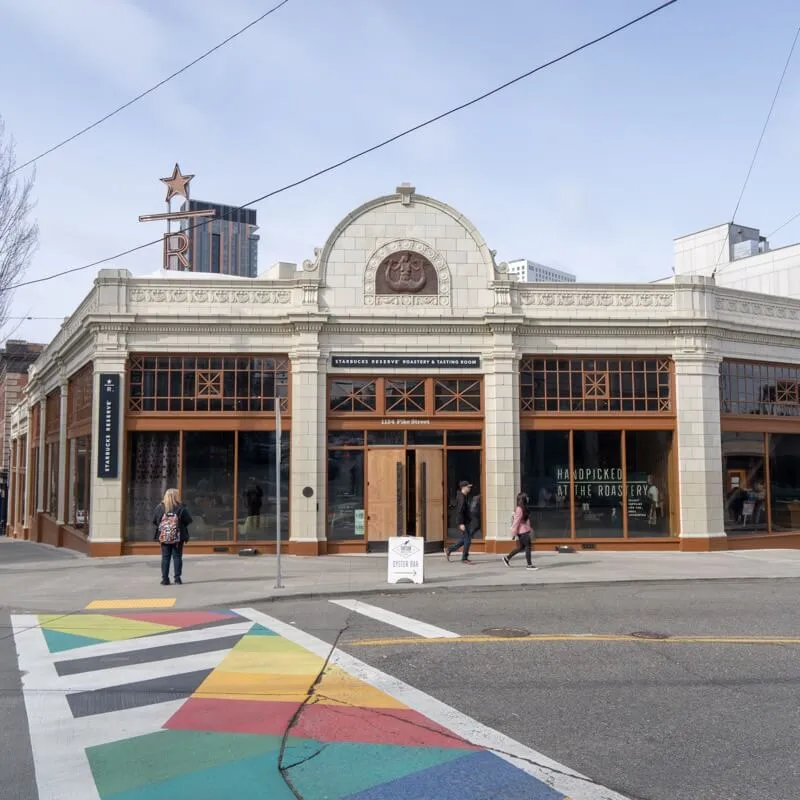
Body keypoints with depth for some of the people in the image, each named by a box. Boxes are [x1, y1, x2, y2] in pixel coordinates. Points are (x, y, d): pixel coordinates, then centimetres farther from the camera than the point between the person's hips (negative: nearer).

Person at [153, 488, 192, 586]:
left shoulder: (160, 507, -3)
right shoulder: (181, 508, -8)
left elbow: (154, 521, 0)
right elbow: (188, 521, -6)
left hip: (164, 537, 1)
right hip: (178, 537, -1)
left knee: (165, 558, 7)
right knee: (177, 557, 7)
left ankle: (165, 579, 5)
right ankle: (177, 578, 5)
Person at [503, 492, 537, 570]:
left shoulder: (524, 508, 11)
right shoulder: (519, 509, -19)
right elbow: (516, 522, -19)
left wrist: (530, 529, 22)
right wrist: (514, 533, -17)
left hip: (525, 531, 10)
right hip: (522, 532, -10)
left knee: (521, 547, 16)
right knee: (528, 547, -3)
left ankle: (507, 558, 26)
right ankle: (529, 565, 5)